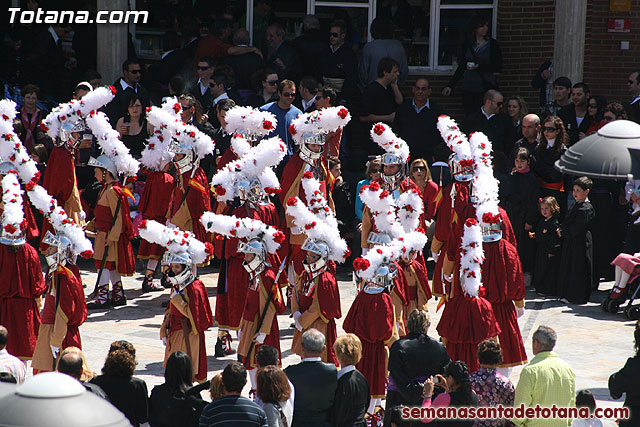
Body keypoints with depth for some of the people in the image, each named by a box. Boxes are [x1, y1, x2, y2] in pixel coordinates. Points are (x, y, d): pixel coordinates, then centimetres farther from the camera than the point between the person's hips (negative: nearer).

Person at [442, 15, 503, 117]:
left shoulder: (492, 44, 3)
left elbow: (498, 68, -1)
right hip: (469, 88, 2)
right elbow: (461, 67, 16)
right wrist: (450, 85, 10)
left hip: (487, 88, -2)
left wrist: (479, 67, -13)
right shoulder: (466, 44, 10)